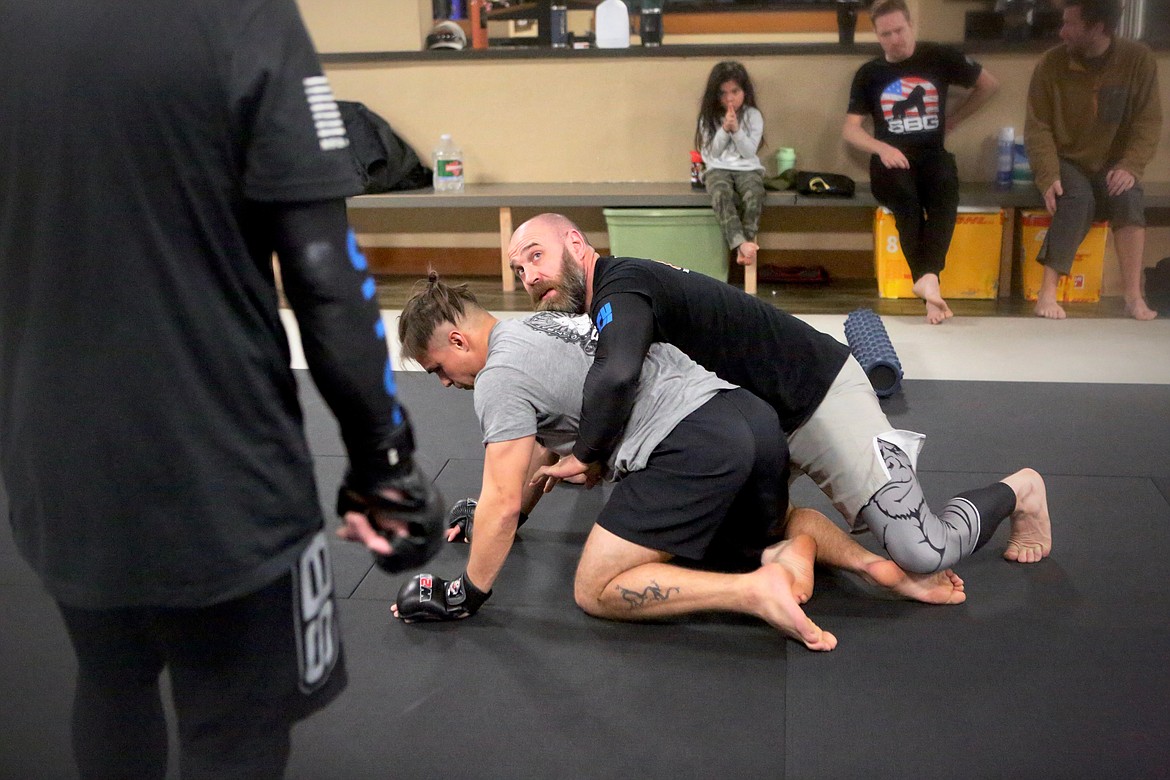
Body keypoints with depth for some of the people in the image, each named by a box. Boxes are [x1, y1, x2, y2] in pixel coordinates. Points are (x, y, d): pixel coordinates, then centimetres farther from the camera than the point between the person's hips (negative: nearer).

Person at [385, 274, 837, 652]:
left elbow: (503, 502, -5)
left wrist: (467, 594, 7)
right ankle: (779, 555, 1)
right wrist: (505, 517, 47)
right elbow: (548, 439, 40)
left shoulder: (499, 378, -2)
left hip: (694, 448, -10)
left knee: (596, 593, 1)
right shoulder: (543, 324, 27)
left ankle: (756, 591, -13)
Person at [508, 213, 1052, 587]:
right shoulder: (592, 312, 8)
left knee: (926, 553, -13)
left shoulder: (620, 286, -25)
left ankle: (1018, 491, 19)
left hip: (818, 393, -10)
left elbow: (616, 376, -46)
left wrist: (585, 456, -30)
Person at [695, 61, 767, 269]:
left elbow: (749, 152, -3)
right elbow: (711, 153, 1)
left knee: (754, 195, -35)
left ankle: (745, 245, -33)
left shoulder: (753, 115, 3)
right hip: (718, 169, 0)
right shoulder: (709, 116, 6)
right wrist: (724, 130, -12)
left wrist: (736, 130, -15)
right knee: (721, 196, -35)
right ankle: (742, 244, -48)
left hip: (748, 169, 0)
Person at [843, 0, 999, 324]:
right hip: (891, 161, 0)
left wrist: (953, 119, 12)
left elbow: (989, 84, 17)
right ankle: (929, 287, -43)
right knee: (906, 201, -35)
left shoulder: (940, 57, 7)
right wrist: (882, 148, -12)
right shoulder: (868, 73, 9)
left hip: (932, 156, 0)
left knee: (946, 194, -36)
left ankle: (928, 277, -48)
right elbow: (850, 129, 6)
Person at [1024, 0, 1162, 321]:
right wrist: (1048, 176, -23)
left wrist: (1130, 166, -21)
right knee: (1078, 199, -33)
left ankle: (1134, 296, -28)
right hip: (1065, 161, -1)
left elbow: (1148, 122, -5)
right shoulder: (1051, 64, -10)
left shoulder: (1138, 59, -7)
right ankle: (1048, 292, -32)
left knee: (1128, 196, -30)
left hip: (1110, 164, 1)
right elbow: (1037, 127, -9)